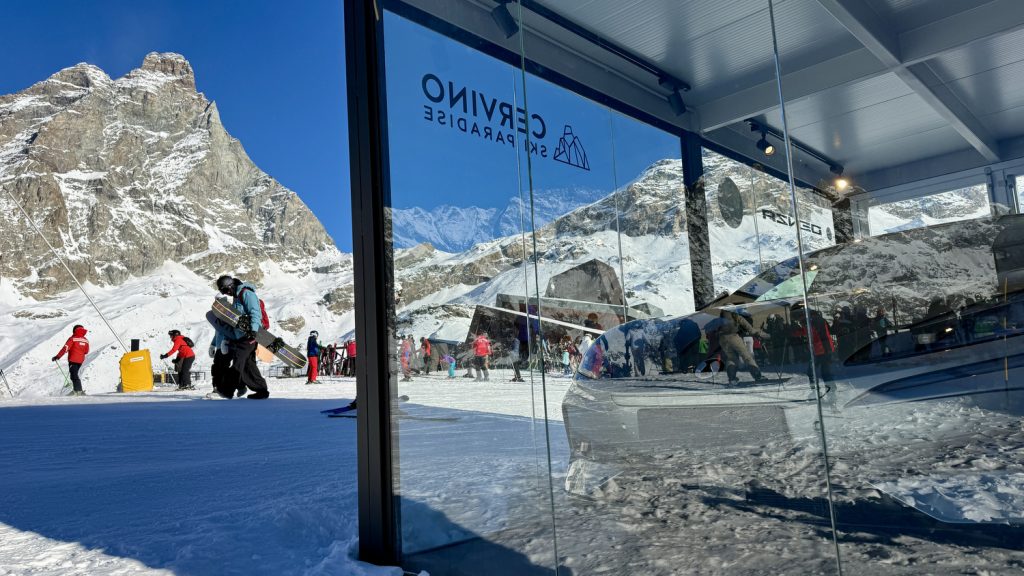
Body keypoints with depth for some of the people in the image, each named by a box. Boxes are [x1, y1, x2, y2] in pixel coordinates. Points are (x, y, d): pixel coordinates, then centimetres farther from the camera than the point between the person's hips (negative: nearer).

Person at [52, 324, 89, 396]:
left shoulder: (73, 339, -8)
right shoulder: (85, 340, 7)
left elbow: (65, 348, -17)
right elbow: (86, 351, 14)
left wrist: (58, 356, -16)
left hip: (73, 360, -6)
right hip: (81, 360, 6)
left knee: (74, 376, -5)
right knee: (75, 374, 19)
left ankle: (79, 391, -14)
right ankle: (76, 390, 20)